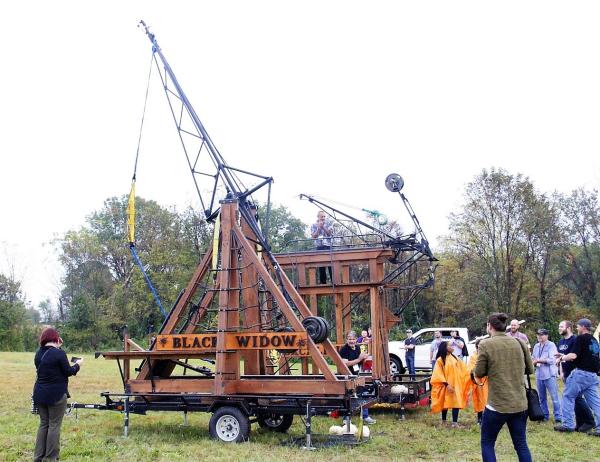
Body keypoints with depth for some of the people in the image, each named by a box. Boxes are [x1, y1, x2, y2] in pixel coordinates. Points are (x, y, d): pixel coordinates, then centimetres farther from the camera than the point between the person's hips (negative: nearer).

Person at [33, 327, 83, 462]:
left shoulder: (38, 353, 6)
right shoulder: (59, 353, -15)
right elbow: (68, 372, -10)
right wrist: (77, 365, 8)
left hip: (40, 394, 7)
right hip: (56, 394, -7)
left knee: (43, 424, 16)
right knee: (54, 425, 2)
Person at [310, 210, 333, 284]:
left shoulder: (328, 223, 8)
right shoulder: (313, 225, 10)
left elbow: (330, 233, -3)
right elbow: (313, 236, 1)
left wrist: (323, 227, -13)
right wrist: (318, 228, -9)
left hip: (328, 246, -1)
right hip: (318, 247, 1)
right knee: (321, 267, 1)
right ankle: (323, 282, 6)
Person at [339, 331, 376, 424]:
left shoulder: (357, 348, 6)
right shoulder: (344, 350, -16)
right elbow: (346, 363, -26)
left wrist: (364, 358, -4)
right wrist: (359, 359, -26)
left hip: (356, 376, 7)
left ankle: (365, 416, 21)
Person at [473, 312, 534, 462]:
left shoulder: (486, 344, -9)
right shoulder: (519, 343, 3)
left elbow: (479, 374, -3)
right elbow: (530, 369, 13)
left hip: (497, 405, -4)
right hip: (520, 404, 4)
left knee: (487, 444, 10)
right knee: (521, 445, 13)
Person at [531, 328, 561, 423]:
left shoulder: (551, 345, -5)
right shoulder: (536, 346, 14)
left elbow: (552, 360, -15)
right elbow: (533, 359, 16)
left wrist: (539, 360, -11)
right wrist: (534, 362, -7)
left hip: (550, 375, -6)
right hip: (539, 375, 6)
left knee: (554, 397, -4)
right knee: (542, 398, 13)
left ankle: (558, 416, 2)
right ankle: (545, 415, 22)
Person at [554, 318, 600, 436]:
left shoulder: (581, 338, -9)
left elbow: (573, 355, -18)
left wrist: (562, 358, 0)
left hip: (581, 373, -7)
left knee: (568, 396, 4)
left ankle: (568, 424, 3)